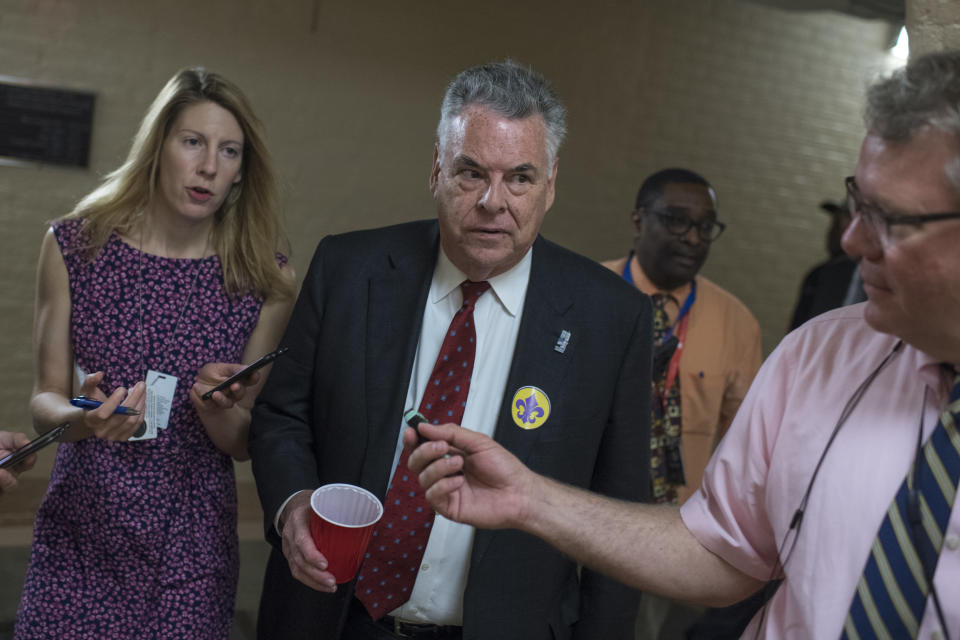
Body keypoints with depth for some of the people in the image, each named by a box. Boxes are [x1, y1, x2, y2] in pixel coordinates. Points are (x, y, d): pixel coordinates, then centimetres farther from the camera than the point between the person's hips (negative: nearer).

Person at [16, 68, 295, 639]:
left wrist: (216, 410, -20)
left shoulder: (266, 279, -5)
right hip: (78, 533, 1)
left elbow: (245, 443, 1)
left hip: (189, 547, 0)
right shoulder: (74, 247, -2)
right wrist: (84, 418, -20)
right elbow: (46, 398, 1)